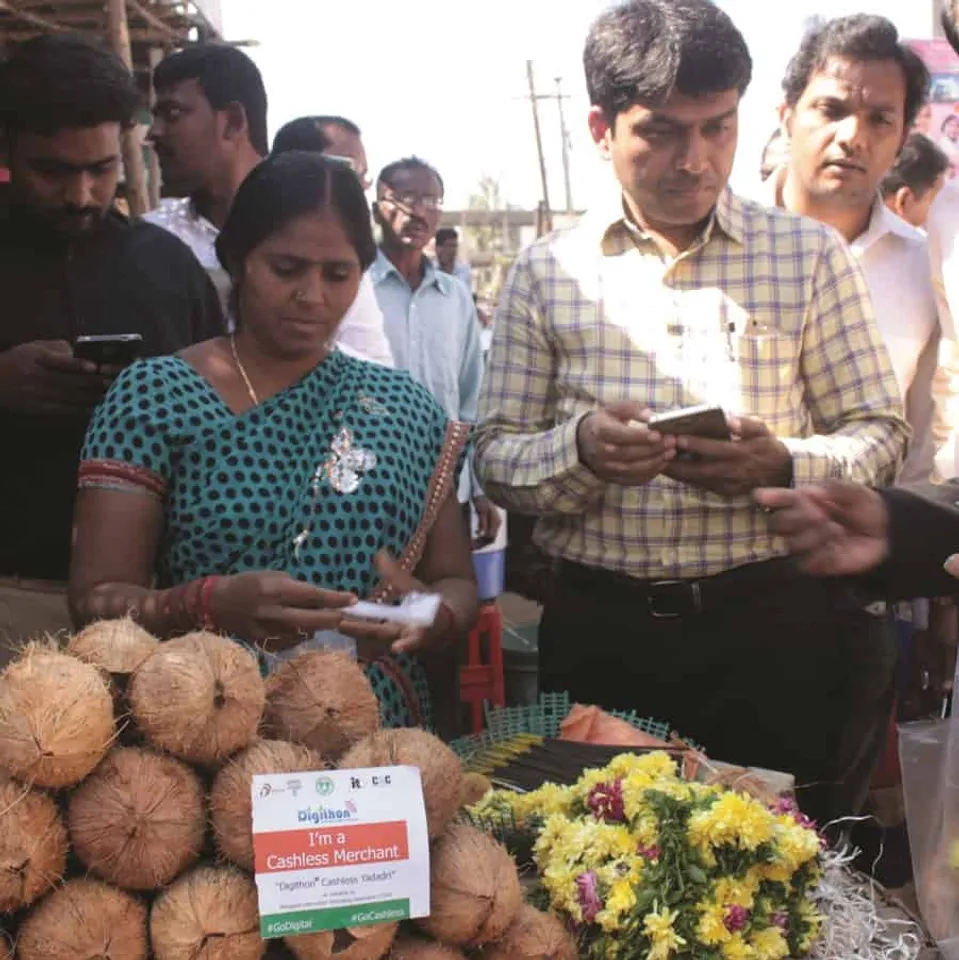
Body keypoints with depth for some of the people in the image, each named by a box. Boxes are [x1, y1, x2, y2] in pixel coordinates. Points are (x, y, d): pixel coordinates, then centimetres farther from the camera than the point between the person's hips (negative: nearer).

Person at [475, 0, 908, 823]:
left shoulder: (809, 257, 5)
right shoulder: (547, 271, 5)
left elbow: (880, 433, 5)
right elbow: (495, 458, 4)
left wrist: (784, 466, -15)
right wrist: (580, 448, -17)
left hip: (771, 624, 0)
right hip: (599, 630, 1)